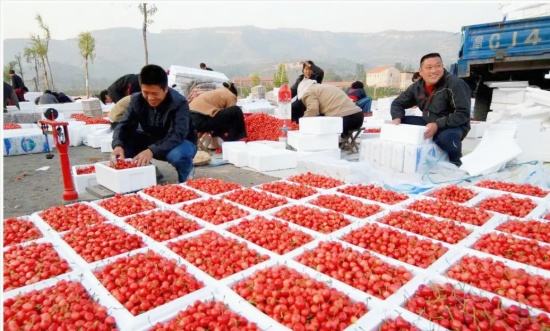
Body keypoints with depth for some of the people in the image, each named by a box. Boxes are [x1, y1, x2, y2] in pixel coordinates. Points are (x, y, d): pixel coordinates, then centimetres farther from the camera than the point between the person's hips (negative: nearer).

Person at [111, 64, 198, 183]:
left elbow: (177, 136, -39)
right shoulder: (136, 100, -12)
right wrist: (118, 145, -38)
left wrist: (152, 151, -54)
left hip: (180, 142, -5)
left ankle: (186, 181, -4)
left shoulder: (179, 103, -27)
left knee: (178, 155, -40)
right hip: (152, 140, 5)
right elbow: (123, 126, -15)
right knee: (123, 144, -18)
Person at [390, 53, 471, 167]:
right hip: (428, 124, 6)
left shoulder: (455, 84, -19)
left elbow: (463, 114, -24)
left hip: (454, 126, -6)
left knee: (446, 137, -39)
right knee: (401, 122, -9)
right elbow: (397, 103, 8)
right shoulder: (417, 87, -1)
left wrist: (438, 125, -36)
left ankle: (456, 160, -4)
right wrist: (397, 118, -14)